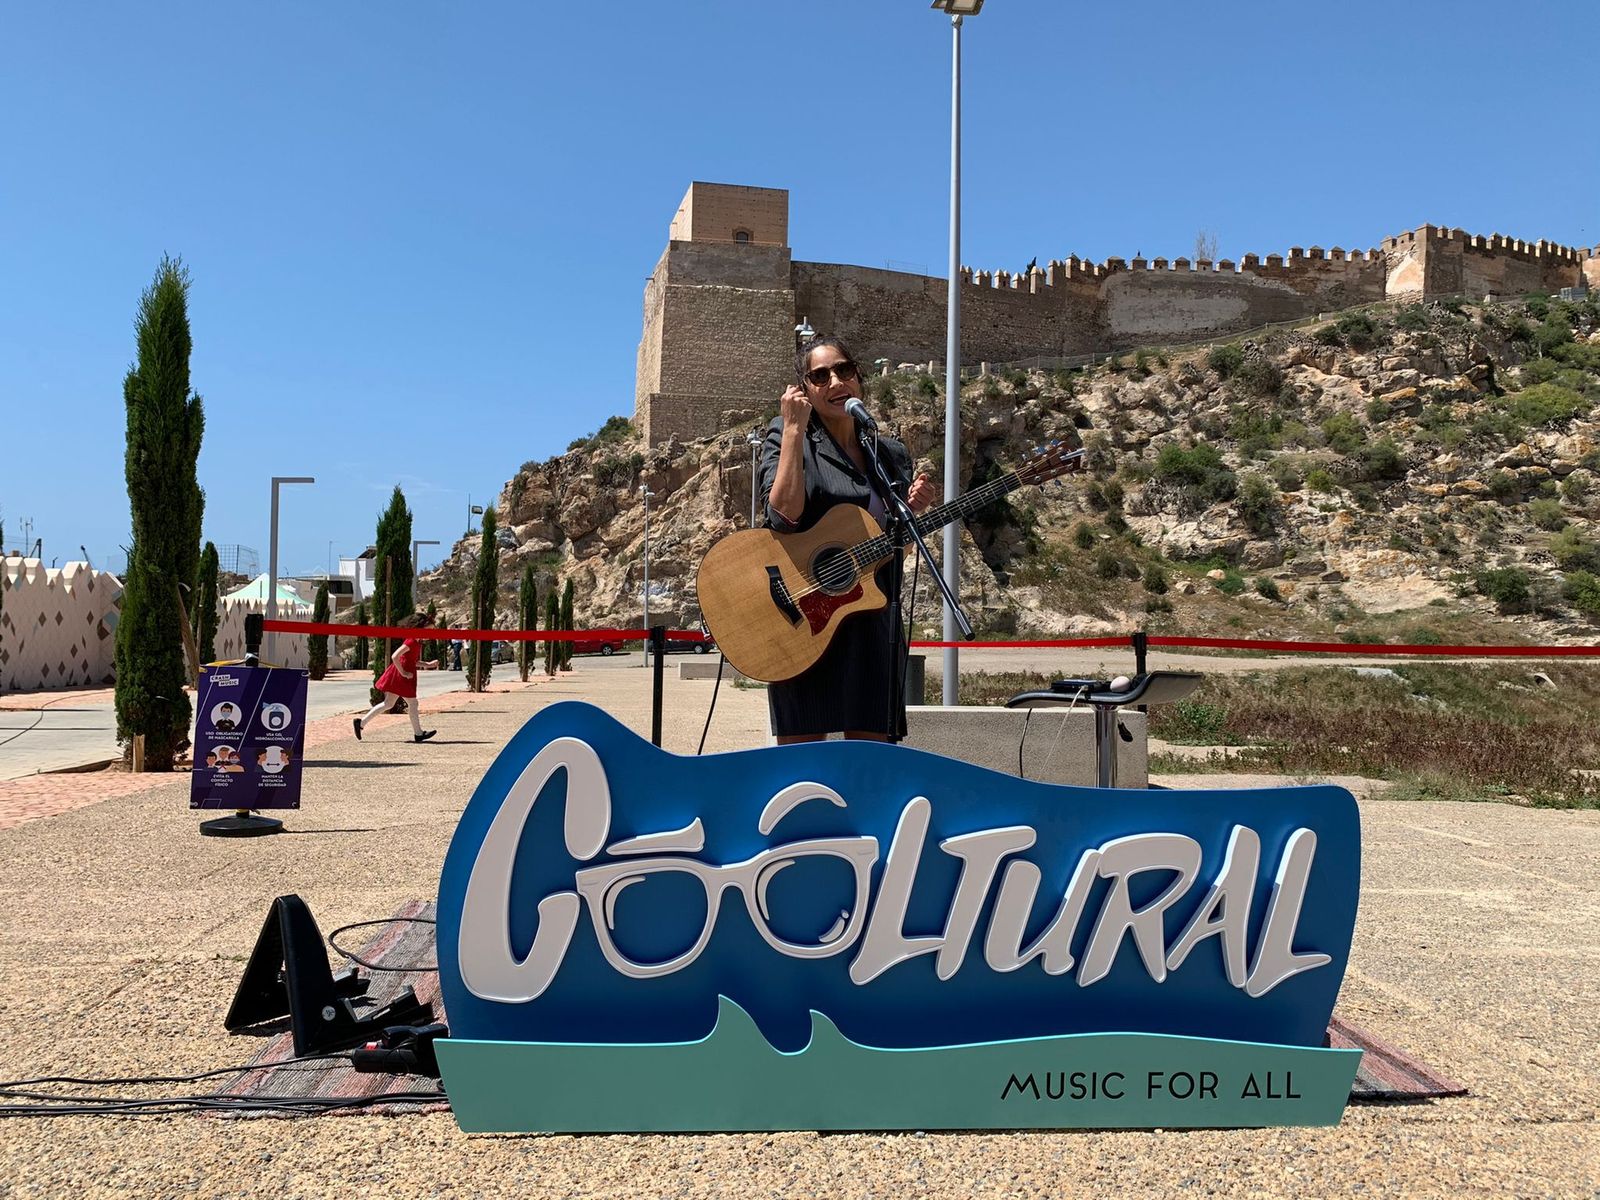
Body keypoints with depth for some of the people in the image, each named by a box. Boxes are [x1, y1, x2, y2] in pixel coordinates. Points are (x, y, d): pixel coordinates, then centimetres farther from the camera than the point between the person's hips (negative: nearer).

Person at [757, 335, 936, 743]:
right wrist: (794, 429, -13)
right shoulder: (786, 437, 2)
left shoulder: (891, 455, 15)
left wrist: (912, 510, 1)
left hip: (872, 620, 5)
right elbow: (785, 513, -17)